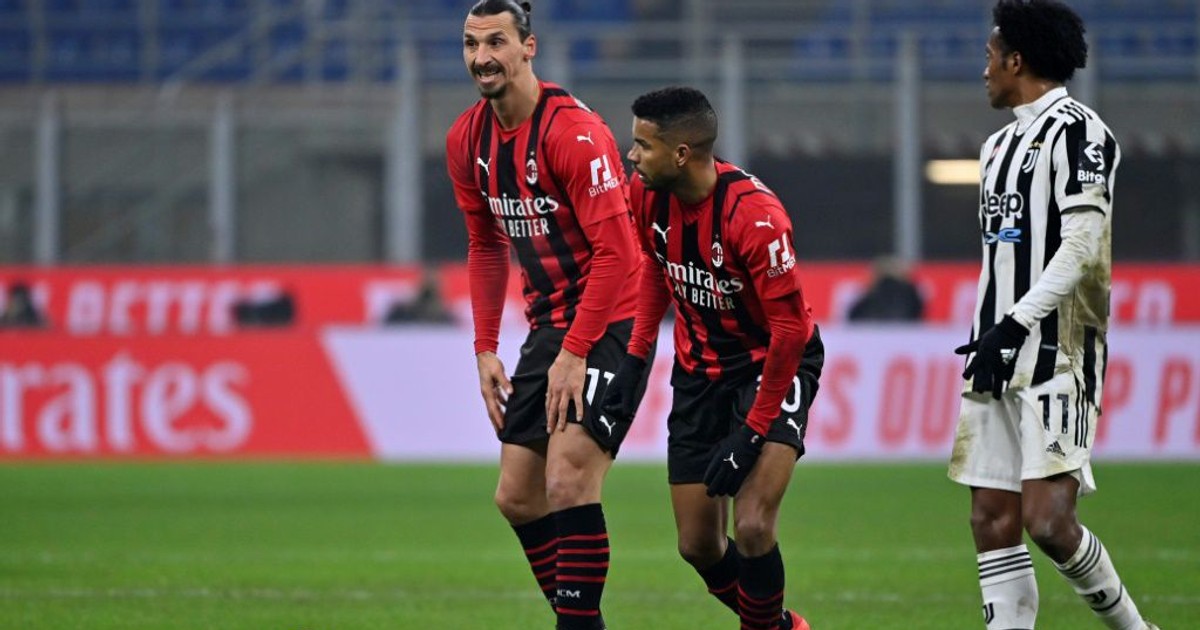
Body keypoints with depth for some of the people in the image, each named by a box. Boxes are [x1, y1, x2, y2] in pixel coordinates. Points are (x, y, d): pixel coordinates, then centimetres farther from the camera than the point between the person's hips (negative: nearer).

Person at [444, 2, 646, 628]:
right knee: (516, 498, 7)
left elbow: (617, 250, -21)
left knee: (568, 483, -19)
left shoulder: (573, 131, -19)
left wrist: (575, 353, -22)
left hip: (608, 323, -8)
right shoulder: (467, 140, 5)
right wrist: (486, 349, 10)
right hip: (548, 326, 8)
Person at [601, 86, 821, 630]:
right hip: (699, 370, 6)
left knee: (752, 528, -22)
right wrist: (634, 360, 6)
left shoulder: (754, 213, -30)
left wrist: (753, 431, -24)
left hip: (774, 365, -6)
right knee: (698, 545, 5)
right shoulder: (648, 196, -9)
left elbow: (791, 327, -25)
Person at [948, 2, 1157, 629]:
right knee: (992, 523, 0)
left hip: (1056, 359, -9)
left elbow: (1083, 247, -17)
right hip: (997, 364, 9)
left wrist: (1014, 324, -21)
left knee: (1049, 522, -16)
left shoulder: (1077, 131, -7)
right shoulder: (999, 145, 21)